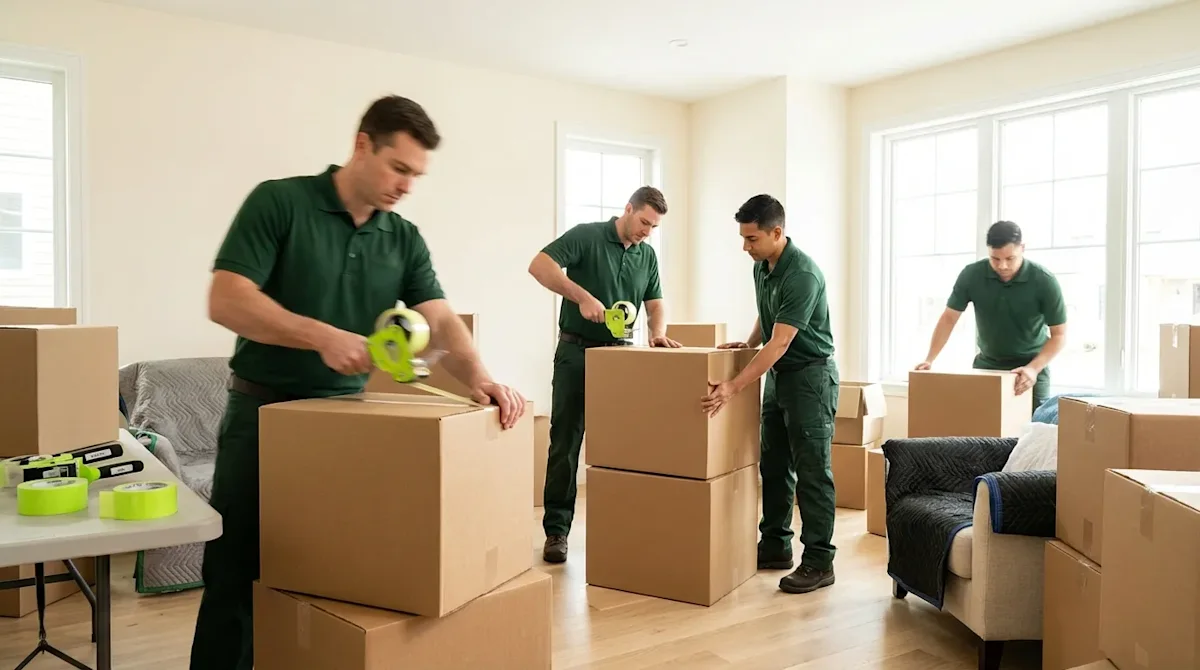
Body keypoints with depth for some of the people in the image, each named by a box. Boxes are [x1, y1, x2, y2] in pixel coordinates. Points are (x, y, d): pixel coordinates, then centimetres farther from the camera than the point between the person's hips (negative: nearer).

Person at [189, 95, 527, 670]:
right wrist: (322, 335, -28)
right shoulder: (279, 202, -10)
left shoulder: (404, 240, 3)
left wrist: (476, 375, -27)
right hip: (262, 411, -4)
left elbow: (440, 321, -7)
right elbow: (225, 301, -17)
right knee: (234, 574, 5)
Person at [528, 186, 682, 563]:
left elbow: (655, 304, 12)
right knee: (565, 443, -2)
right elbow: (539, 266, -19)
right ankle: (556, 529, 4)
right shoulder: (586, 236, -8)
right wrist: (582, 296, -29)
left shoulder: (647, 255, 10)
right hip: (577, 351, -5)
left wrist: (658, 332, -10)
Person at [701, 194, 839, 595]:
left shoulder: (803, 275, -25)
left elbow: (780, 343, -29)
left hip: (810, 374, -9)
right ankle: (775, 545, 22)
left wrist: (733, 388, -34)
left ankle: (819, 561, 3)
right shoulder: (761, 266, 3)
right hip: (778, 373, 9)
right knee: (774, 466, 12)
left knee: (811, 470, -5)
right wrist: (748, 342, 3)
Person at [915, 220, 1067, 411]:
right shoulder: (971, 275, -15)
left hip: (1030, 366, -2)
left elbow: (1059, 335, -13)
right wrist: (929, 360, -16)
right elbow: (949, 318, -6)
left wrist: (1034, 368, -29)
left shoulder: (1044, 281, -19)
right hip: (987, 364, 2)